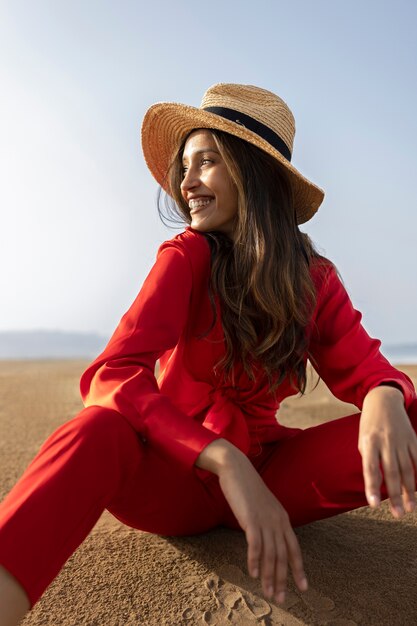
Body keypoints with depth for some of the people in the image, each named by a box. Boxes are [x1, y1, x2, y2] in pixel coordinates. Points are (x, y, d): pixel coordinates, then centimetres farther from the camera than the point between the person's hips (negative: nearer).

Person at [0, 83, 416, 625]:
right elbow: (112, 375, -23)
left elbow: (363, 365, -10)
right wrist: (224, 461, -38)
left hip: (263, 471, 3)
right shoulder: (186, 256, -10)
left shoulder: (314, 279, 0)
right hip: (176, 476, -2)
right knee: (101, 430, -38)